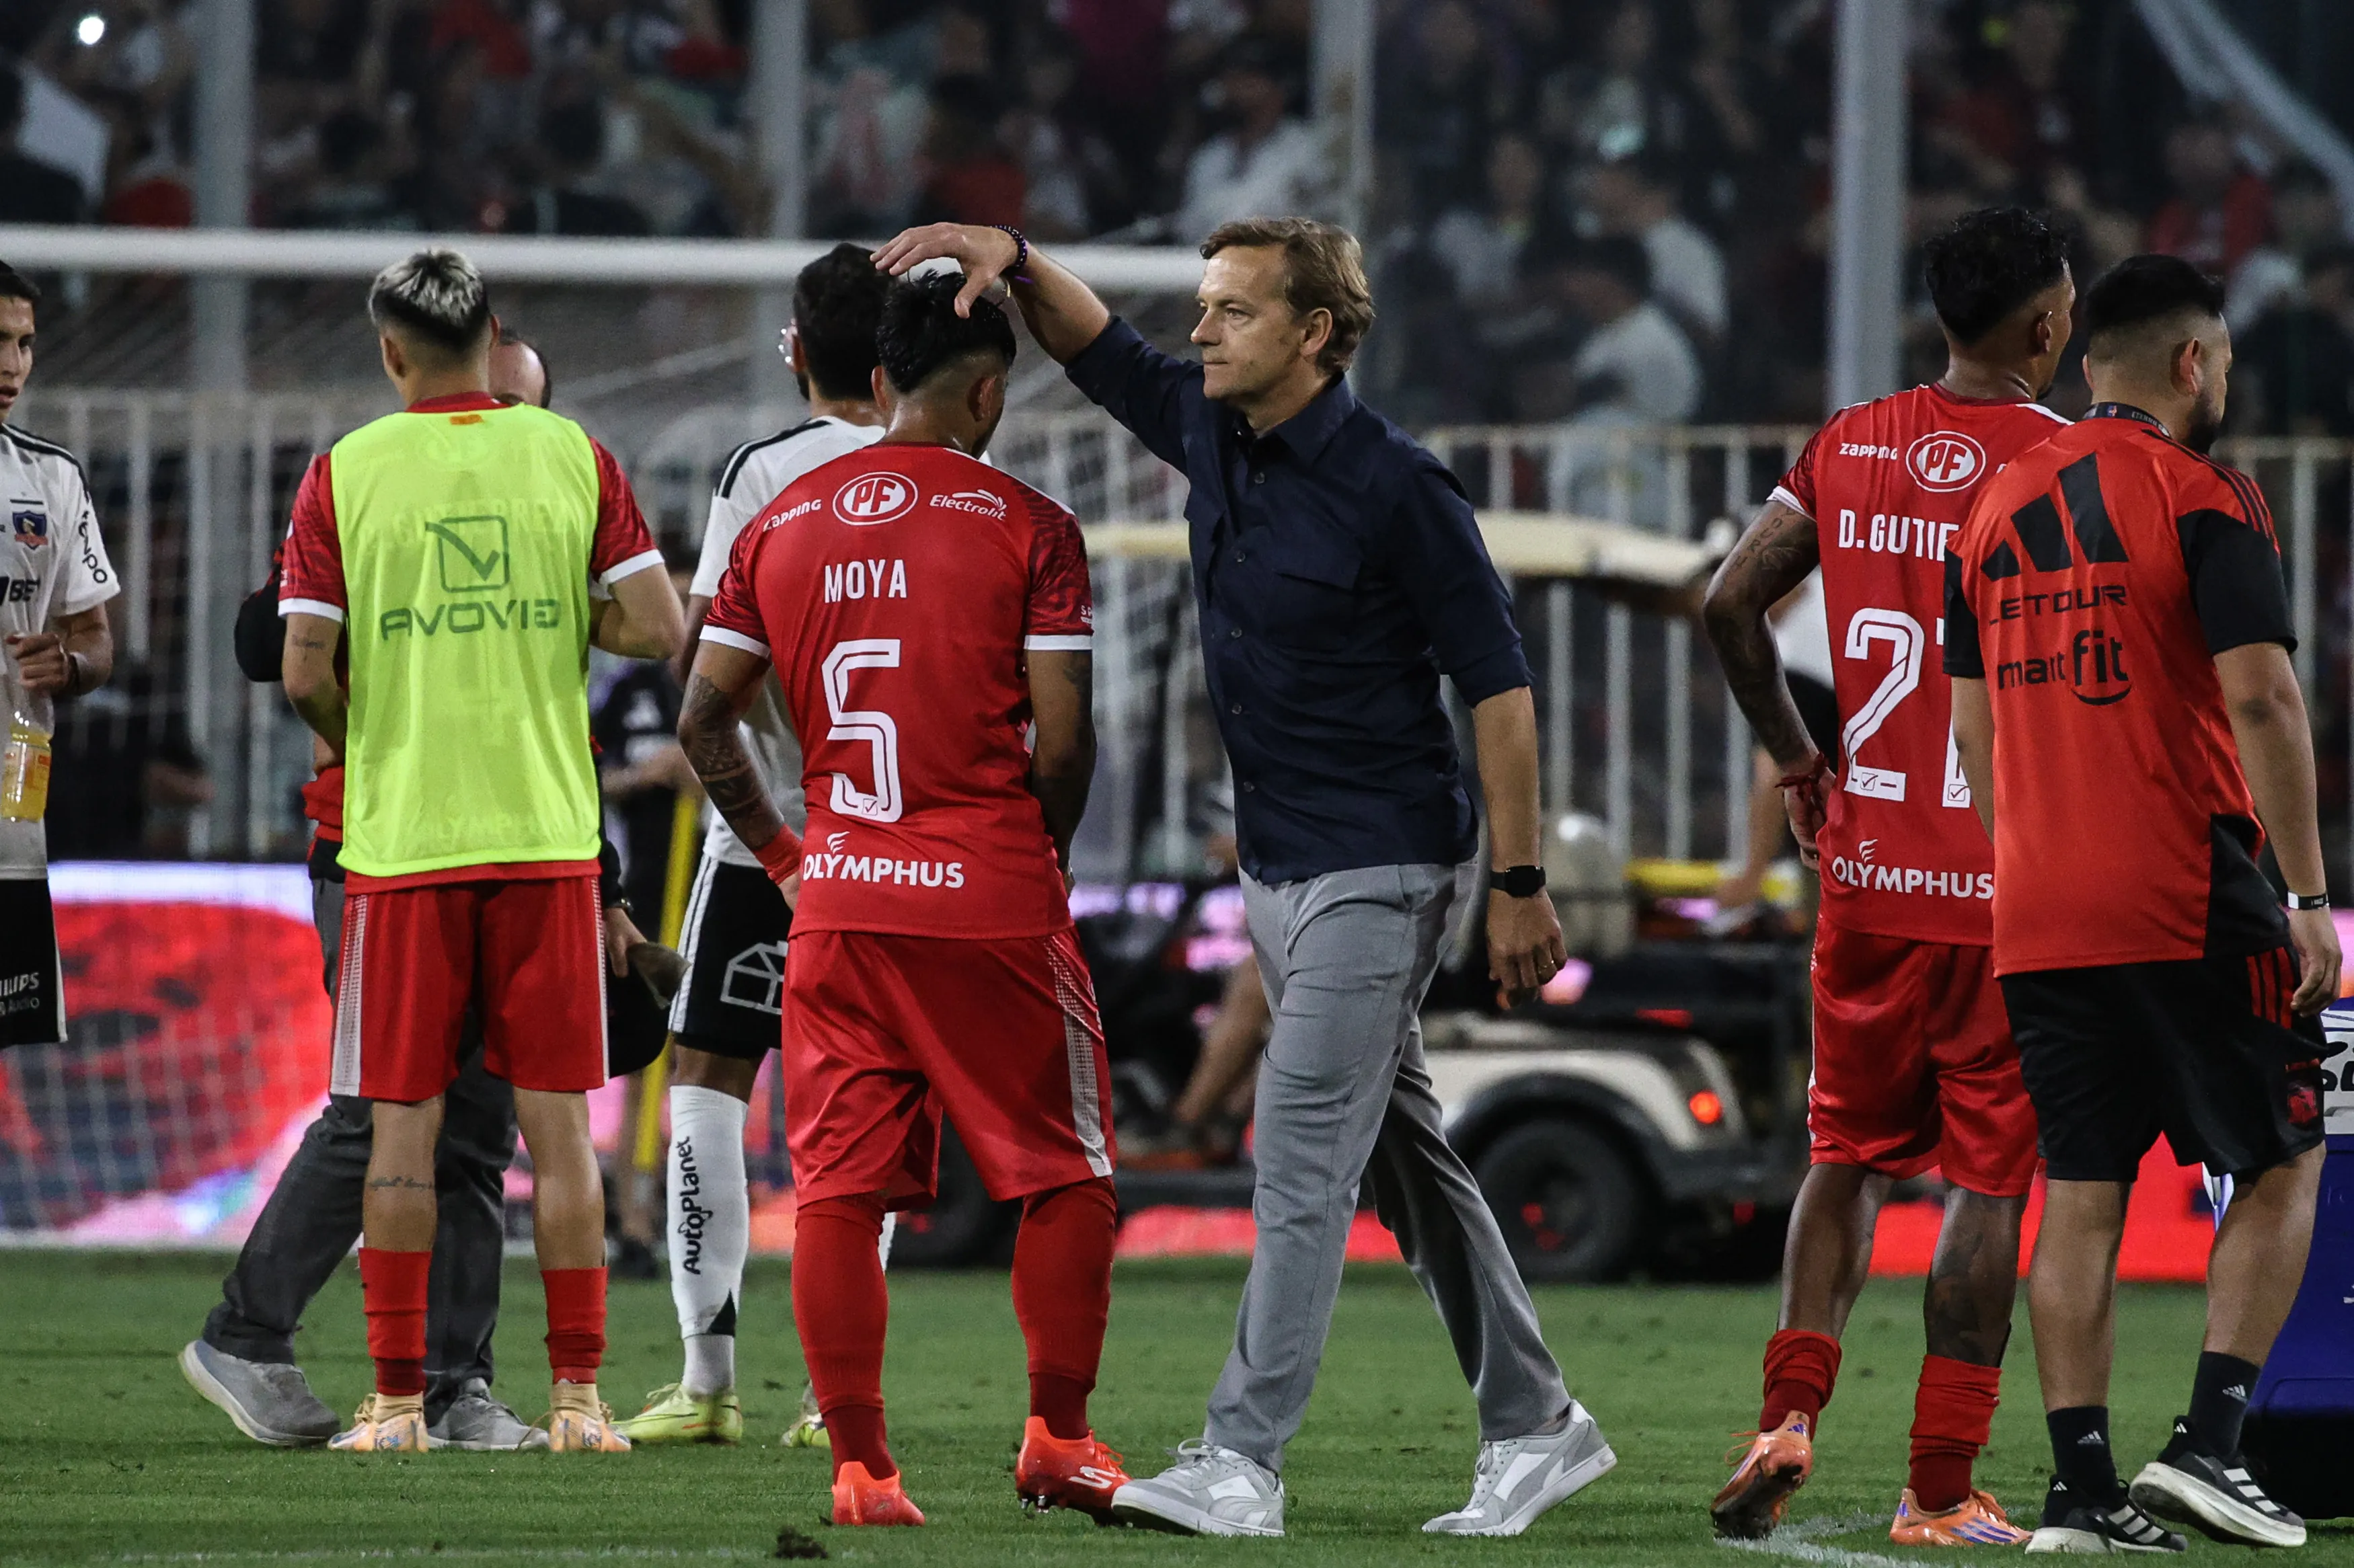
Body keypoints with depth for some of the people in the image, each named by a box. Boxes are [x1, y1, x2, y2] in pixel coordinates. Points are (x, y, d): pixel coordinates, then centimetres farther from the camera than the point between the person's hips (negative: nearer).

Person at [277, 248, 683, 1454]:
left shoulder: (343, 473, -2)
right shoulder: (570, 456, 2)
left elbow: (305, 675, -5)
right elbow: (658, 629, -2)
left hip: (401, 841, -1)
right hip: (545, 832, 1)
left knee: (404, 1121, 4)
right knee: (557, 1121, 4)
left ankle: (396, 1399, 3)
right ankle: (576, 1397, 2)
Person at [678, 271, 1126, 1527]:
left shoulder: (778, 525, 8)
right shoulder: (1026, 527, -5)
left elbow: (704, 719, 8)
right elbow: (1062, 739, -9)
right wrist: (1039, 853, 9)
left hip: (838, 900, 4)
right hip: (991, 893, -4)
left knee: (839, 1184, 4)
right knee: (1066, 1174, 10)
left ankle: (859, 1468, 1)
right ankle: (1057, 1443, 12)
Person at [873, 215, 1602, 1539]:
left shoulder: (1394, 485, -17)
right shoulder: (1214, 436, 5)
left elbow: (1497, 683, -14)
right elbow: (1101, 351, 21)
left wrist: (1520, 884, -15)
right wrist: (1015, 261, 1)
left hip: (1378, 869, -9)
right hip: (1276, 869, 9)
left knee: (1303, 1159, -12)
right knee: (1405, 1160, 13)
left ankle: (1243, 1464, -14)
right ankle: (1536, 1429, 21)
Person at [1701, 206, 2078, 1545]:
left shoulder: (1849, 446, 5)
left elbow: (1731, 604, 4)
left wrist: (1796, 755, 16)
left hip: (1868, 873, 4)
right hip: (2017, 882, -4)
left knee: (1851, 1149, 17)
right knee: (1991, 1178, 2)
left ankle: (1793, 1408, -2)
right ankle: (1941, 1487, 1)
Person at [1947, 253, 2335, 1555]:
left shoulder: (1999, 508, 13)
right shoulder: (2201, 497, -7)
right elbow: (2259, 696, -15)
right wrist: (2309, 893, -12)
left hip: (2038, 916, 6)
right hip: (2187, 903, -6)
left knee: (2080, 1190, 7)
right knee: (2283, 1162, 6)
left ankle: (2082, 1486, 2)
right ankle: (2207, 1443, -6)